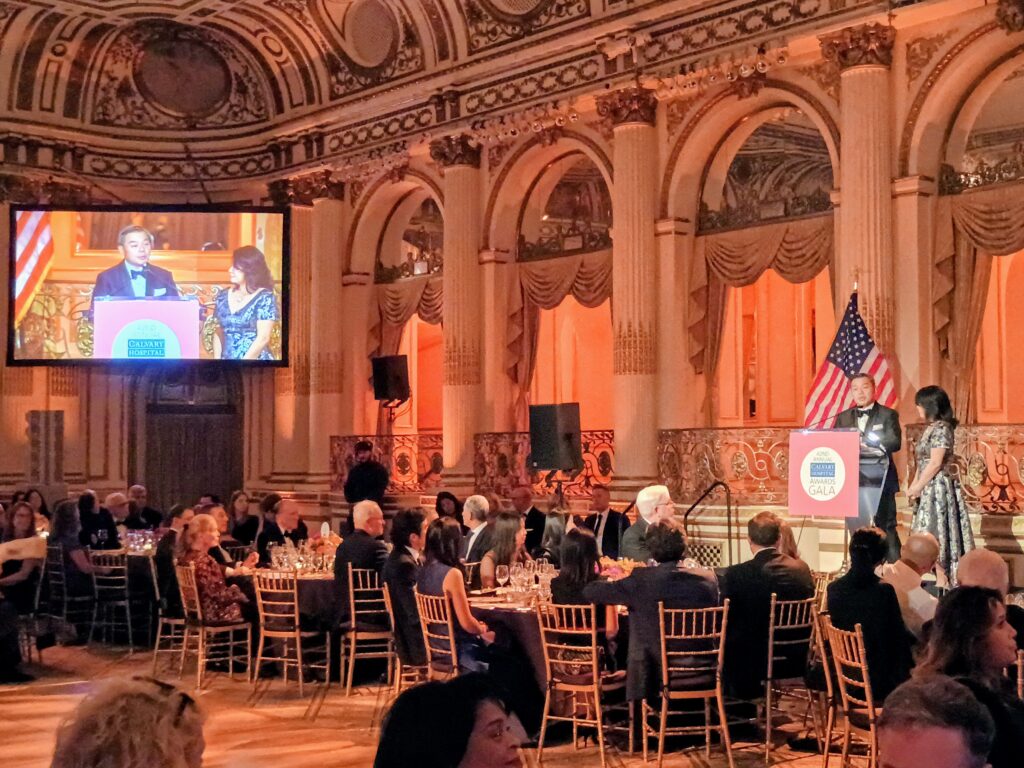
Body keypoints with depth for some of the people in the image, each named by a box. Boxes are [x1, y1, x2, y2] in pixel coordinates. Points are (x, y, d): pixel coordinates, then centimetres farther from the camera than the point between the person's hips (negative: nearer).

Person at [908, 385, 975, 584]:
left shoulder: (941, 428, -16)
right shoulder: (931, 428, 13)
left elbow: (935, 463, -19)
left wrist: (916, 488, -12)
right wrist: (914, 485, 6)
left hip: (939, 487, -9)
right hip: (930, 488, 9)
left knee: (936, 533, -6)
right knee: (933, 534, 11)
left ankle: (942, 582, -1)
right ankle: (942, 579, 16)